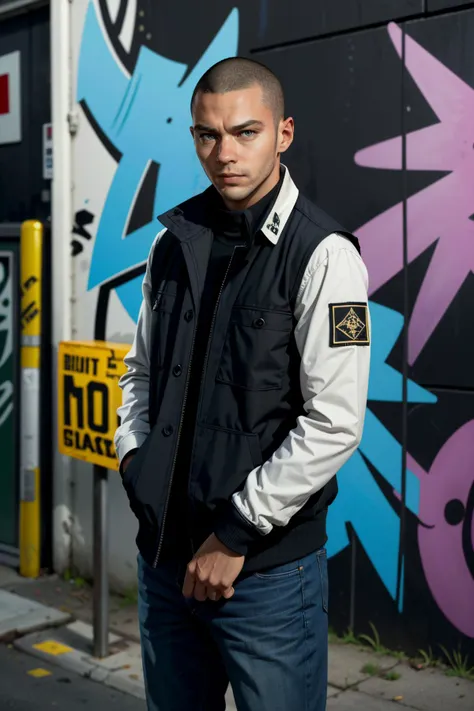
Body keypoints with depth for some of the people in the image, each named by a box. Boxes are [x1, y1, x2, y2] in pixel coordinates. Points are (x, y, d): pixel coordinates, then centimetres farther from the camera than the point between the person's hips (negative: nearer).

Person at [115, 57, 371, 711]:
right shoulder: (173, 242, 8)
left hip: (267, 570, -5)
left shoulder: (323, 255, -12)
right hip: (164, 556, 6)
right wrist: (133, 456, 3)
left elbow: (335, 422, -17)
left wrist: (236, 534, -14)